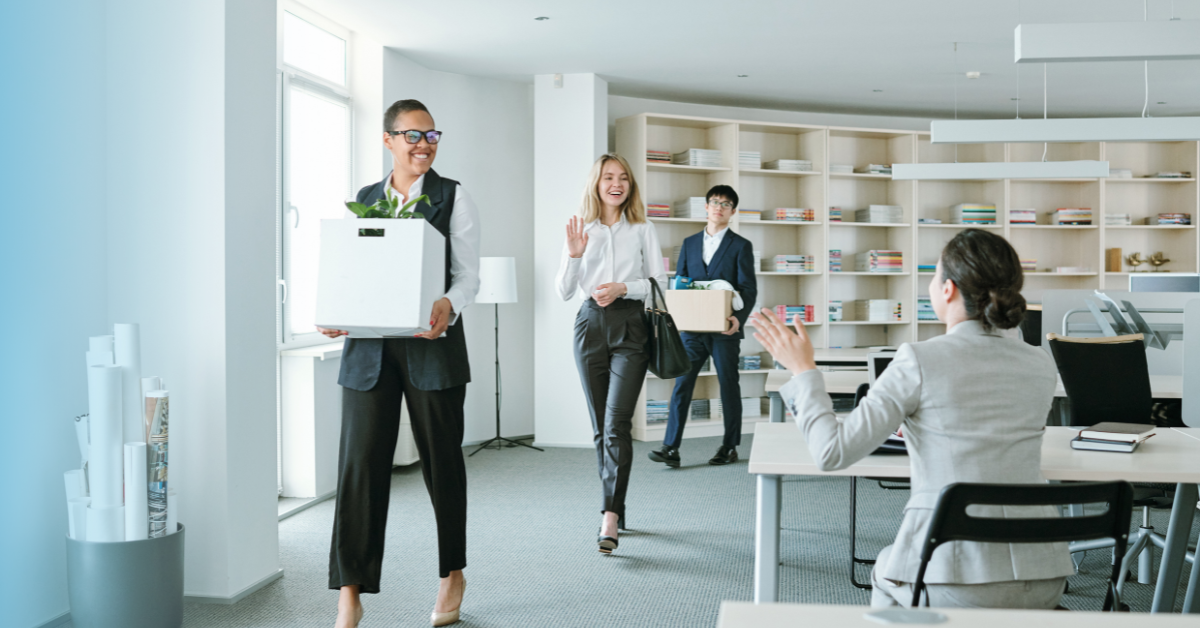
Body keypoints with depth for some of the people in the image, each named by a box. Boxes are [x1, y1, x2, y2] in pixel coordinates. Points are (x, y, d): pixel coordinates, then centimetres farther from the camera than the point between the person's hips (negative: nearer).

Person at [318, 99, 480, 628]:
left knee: (441, 460, 8)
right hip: (369, 347, 3)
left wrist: (447, 308, -24)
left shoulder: (451, 197, 4)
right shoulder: (363, 200, 14)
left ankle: (452, 575, 26)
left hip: (431, 345, -2)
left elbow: (468, 275, -2)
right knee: (360, 461, -4)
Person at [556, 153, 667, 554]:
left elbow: (659, 282, 6)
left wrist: (624, 288, -11)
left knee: (616, 423, -15)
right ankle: (614, 508, 20)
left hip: (630, 326, -2)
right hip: (591, 325, 3)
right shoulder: (580, 230, 10)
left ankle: (610, 516, -17)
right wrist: (574, 255, -10)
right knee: (600, 426, 8)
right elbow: (564, 292, 6)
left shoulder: (642, 230, 7)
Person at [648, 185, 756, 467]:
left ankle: (730, 447, 18)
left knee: (729, 386, 7)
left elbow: (749, 289, -3)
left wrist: (738, 317, -21)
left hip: (724, 329, -2)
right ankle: (671, 448, -3)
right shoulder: (689, 243, 14)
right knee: (681, 385, -3)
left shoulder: (741, 246, 3)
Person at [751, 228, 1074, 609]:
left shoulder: (920, 361, -12)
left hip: (956, 583, -4)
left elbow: (833, 453, -12)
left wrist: (803, 371, 0)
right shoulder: (1041, 366, 4)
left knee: (886, 575, 30)